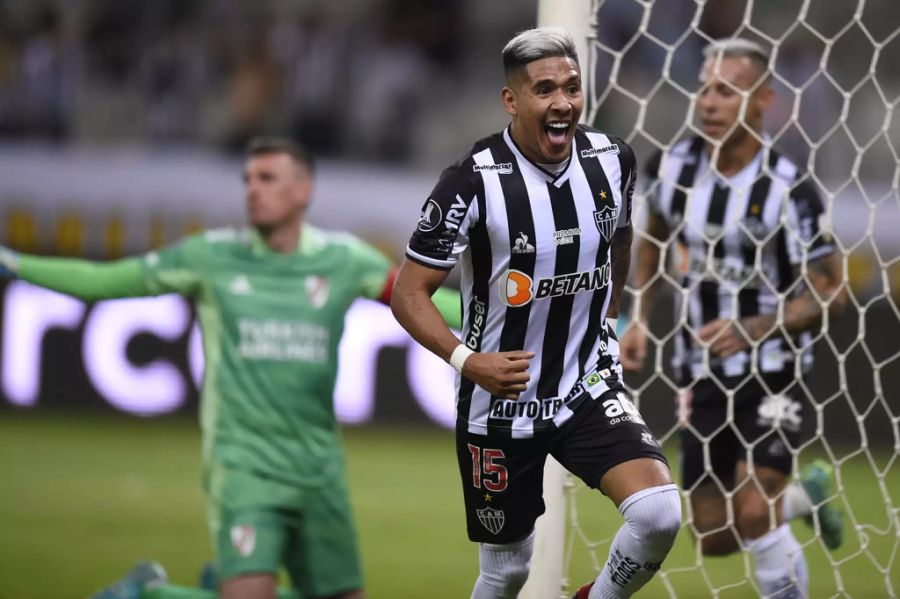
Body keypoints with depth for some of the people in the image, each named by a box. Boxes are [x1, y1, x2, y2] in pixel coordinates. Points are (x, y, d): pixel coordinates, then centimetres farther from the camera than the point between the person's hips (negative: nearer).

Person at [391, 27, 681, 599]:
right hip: (500, 402, -3)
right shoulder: (474, 181, -19)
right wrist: (467, 360, -28)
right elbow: (409, 293, -14)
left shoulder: (613, 159, -5)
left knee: (659, 514, -20)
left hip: (592, 389, 3)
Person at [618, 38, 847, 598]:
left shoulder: (788, 189, -18)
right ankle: (807, 494, 36)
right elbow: (655, 237, 18)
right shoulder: (674, 167, -3)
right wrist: (641, 319, 8)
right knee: (714, 537, 8)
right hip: (703, 375, 5)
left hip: (772, 372, -5)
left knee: (754, 514, -21)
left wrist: (753, 329, -26)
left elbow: (830, 293, -14)